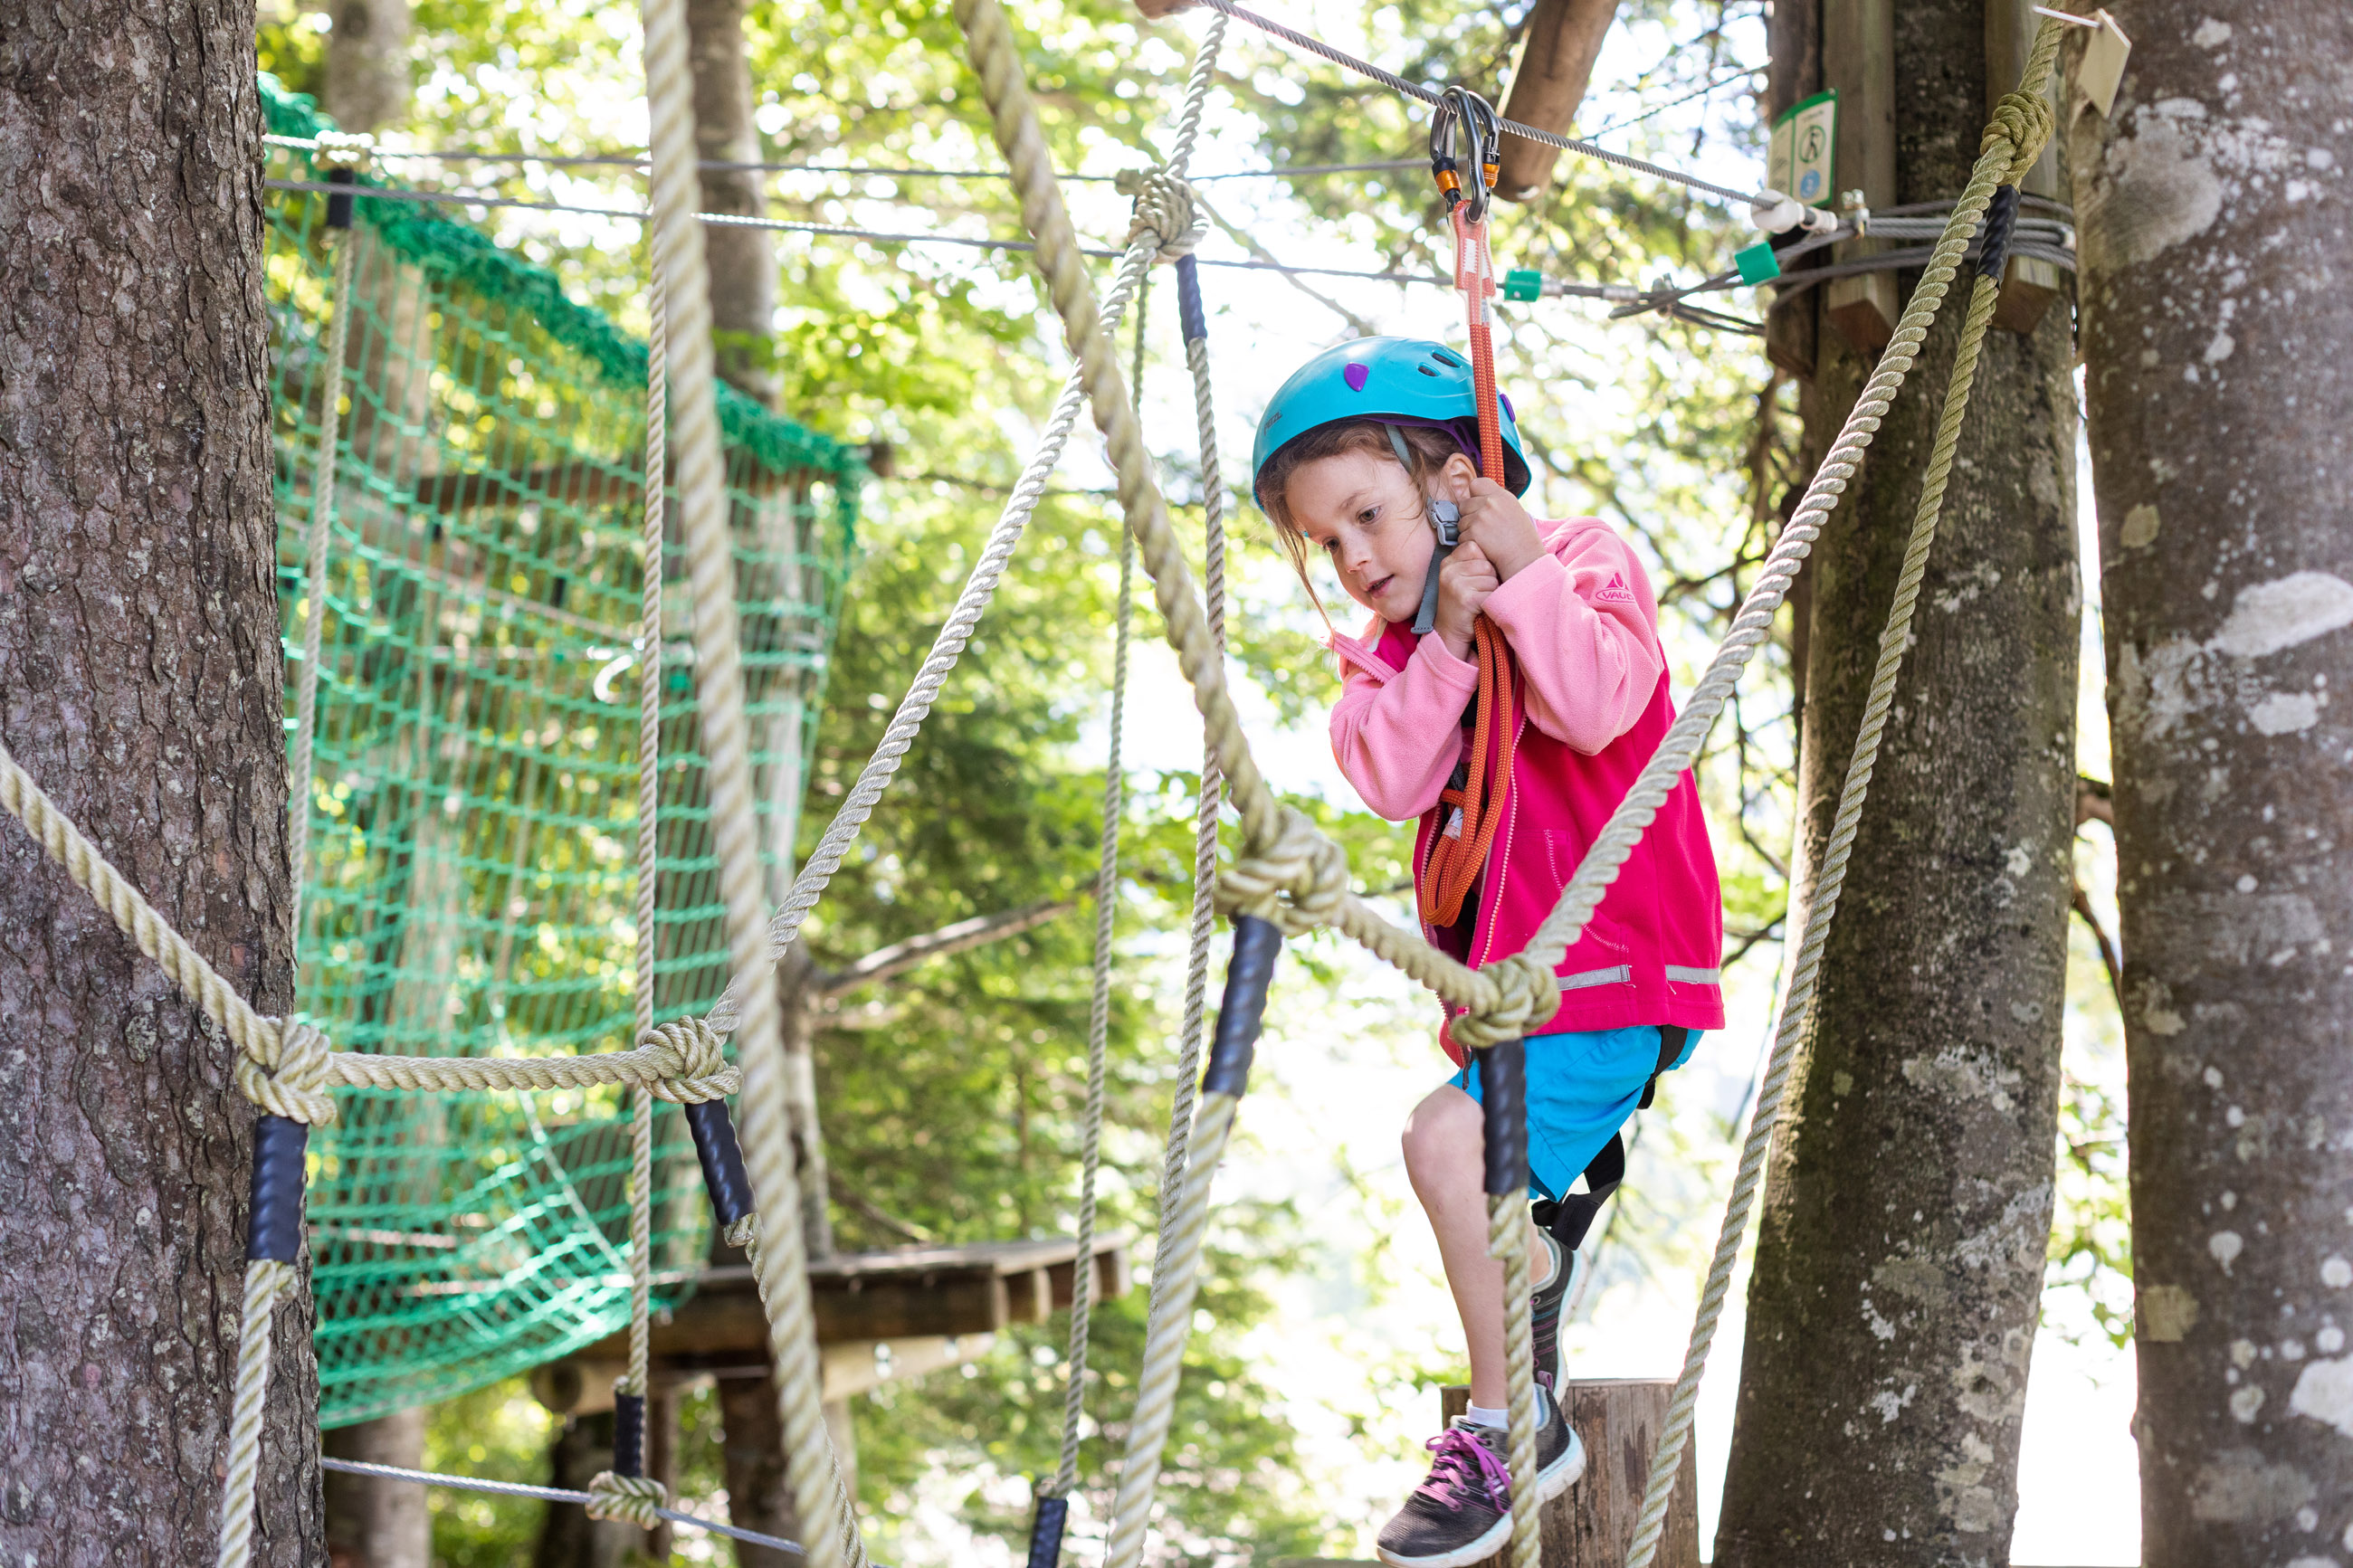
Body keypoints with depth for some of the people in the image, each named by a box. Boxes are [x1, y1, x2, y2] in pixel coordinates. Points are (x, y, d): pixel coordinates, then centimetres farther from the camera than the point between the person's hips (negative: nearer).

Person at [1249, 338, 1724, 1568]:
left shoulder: (1581, 562, -3)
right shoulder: (1388, 650, 13)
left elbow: (1596, 705, -22)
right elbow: (1389, 778, -7)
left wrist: (1524, 573, -21)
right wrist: (1442, 645, -15)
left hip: (1611, 958, -8)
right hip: (1503, 972, 8)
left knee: (1450, 1138, -23)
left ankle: (1508, 1426, -16)